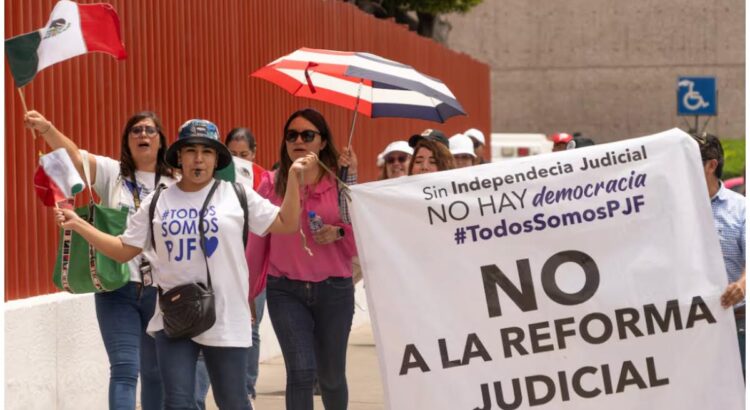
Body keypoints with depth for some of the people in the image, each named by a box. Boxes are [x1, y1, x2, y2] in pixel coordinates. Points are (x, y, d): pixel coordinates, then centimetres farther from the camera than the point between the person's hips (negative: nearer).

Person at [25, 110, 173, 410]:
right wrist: (46, 128, -33)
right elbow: (74, 155, -14)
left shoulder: (175, 184, 5)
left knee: (156, 372, 13)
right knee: (124, 369, -9)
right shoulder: (112, 173, 2)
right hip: (117, 287, -2)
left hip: (161, 288, 2)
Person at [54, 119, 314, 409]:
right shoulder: (157, 203, 7)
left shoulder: (236, 196, 2)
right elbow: (123, 250, 10)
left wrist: (293, 177, -6)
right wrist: (78, 225, 2)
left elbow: (286, 224, 3)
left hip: (226, 320, -1)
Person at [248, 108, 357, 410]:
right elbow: (257, 242, 8)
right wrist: (249, 291, 13)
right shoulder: (271, 184, 2)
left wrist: (338, 233, -19)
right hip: (285, 290, -1)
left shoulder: (340, 181, 0)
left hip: (334, 289, 1)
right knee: (301, 371, -14)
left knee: (331, 374, 11)